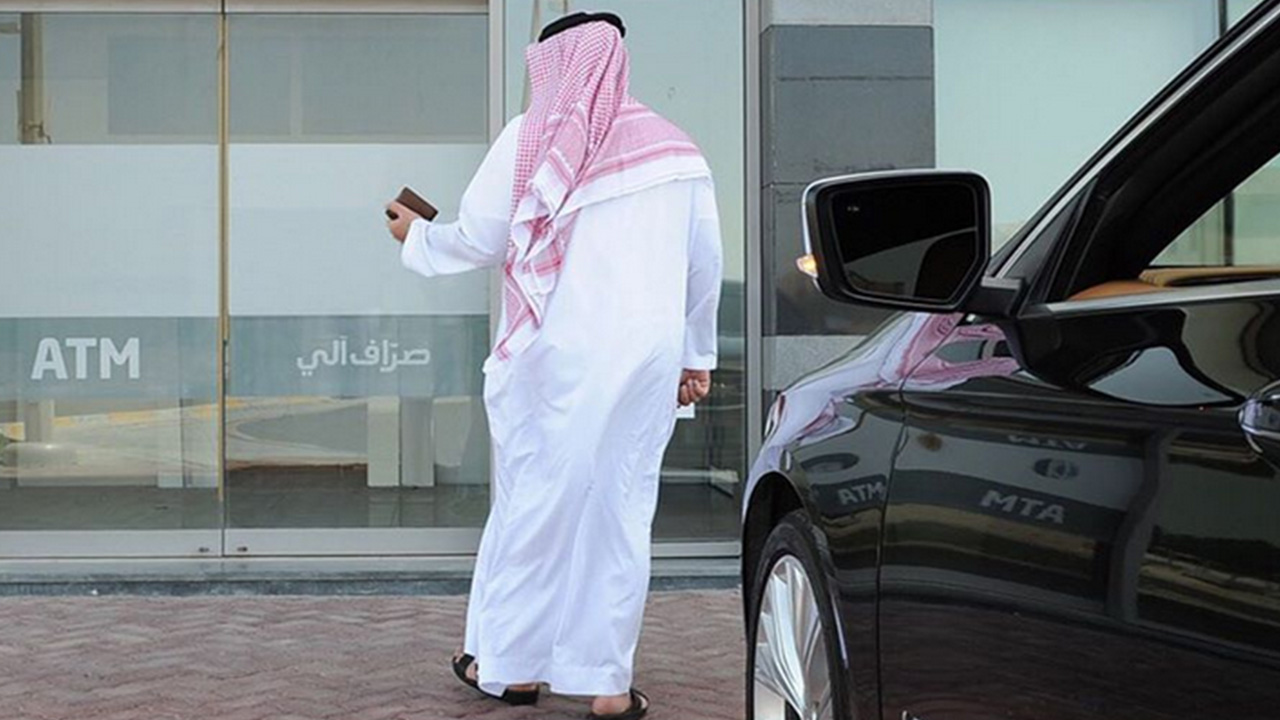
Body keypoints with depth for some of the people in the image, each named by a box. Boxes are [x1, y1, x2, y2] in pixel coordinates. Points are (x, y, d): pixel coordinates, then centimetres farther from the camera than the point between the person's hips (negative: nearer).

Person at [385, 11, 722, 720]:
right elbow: (705, 263, 12)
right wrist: (696, 356, 22)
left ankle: (512, 662, 19)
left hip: (553, 357, -2)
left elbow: (478, 241, 2)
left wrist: (417, 236, 22)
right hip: (645, 359, 3)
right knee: (621, 508, 6)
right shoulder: (672, 146, 8)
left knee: (531, 500, 9)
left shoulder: (530, 138, -3)